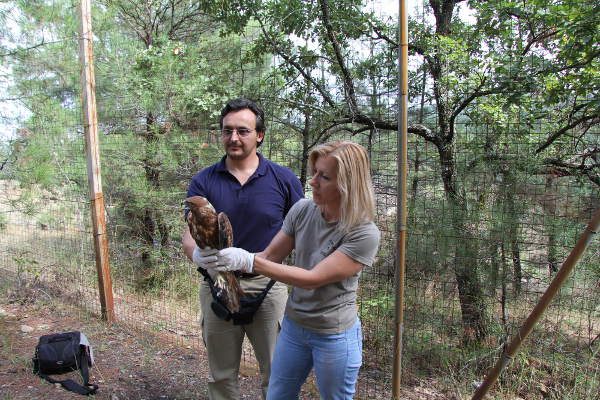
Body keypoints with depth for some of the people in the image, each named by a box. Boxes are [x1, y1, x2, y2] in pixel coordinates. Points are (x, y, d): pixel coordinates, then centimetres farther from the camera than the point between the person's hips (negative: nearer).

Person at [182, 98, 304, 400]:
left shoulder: (284, 180, -6)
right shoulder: (203, 181, -4)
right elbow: (190, 234, -10)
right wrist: (198, 254, -32)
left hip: (268, 285, -1)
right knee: (222, 376, 20)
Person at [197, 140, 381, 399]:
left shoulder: (364, 234, -24)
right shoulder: (302, 210, -8)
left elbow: (313, 279, -27)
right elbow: (269, 256, -3)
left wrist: (249, 262, -30)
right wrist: (227, 258, -20)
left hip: (335, 336, -4)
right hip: (293, 325, 5)